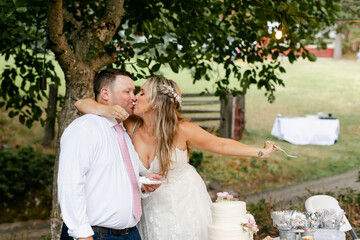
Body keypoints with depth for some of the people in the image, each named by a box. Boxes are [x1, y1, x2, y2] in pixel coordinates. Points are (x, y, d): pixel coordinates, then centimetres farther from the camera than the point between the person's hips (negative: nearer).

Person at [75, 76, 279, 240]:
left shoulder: (181, 130, -18)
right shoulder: (130, 126, -14)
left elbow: (220, 144, -5)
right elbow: (82, 104, -13)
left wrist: (261, 152, -1)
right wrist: (107, 110, -34)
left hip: (185, 202, -2)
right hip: (151, 205, 2)